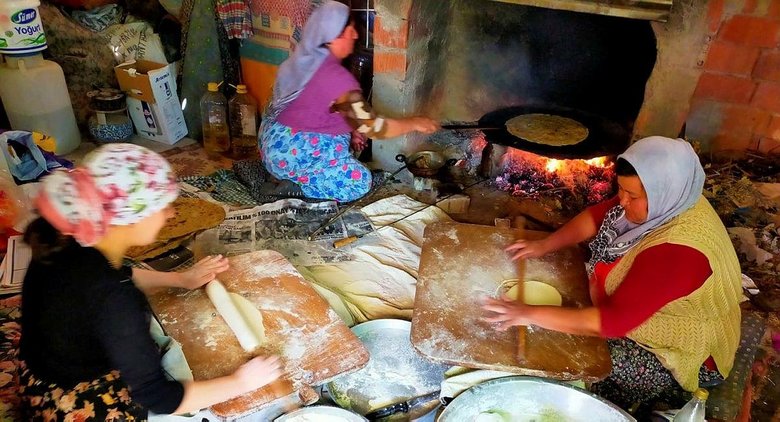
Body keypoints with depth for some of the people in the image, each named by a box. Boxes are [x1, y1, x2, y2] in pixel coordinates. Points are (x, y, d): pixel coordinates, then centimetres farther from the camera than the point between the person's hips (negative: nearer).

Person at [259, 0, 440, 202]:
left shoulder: (304, 60, 5)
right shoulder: (336, 77, -23)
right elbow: (372, 126, -21)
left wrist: (348, 131, 10)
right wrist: (414, 123, -8)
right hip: (294, 153, -9)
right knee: (360, 181, -5)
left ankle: (290, 178, 8)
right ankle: (294, 186, -9)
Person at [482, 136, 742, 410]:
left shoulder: (678, 252, -39)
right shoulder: (665, 203, -14)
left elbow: (611, 322, -40)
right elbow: (596, 216, 0)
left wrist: (530, 314, -36)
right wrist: (544, 245, -10)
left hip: (685, 352, -8)